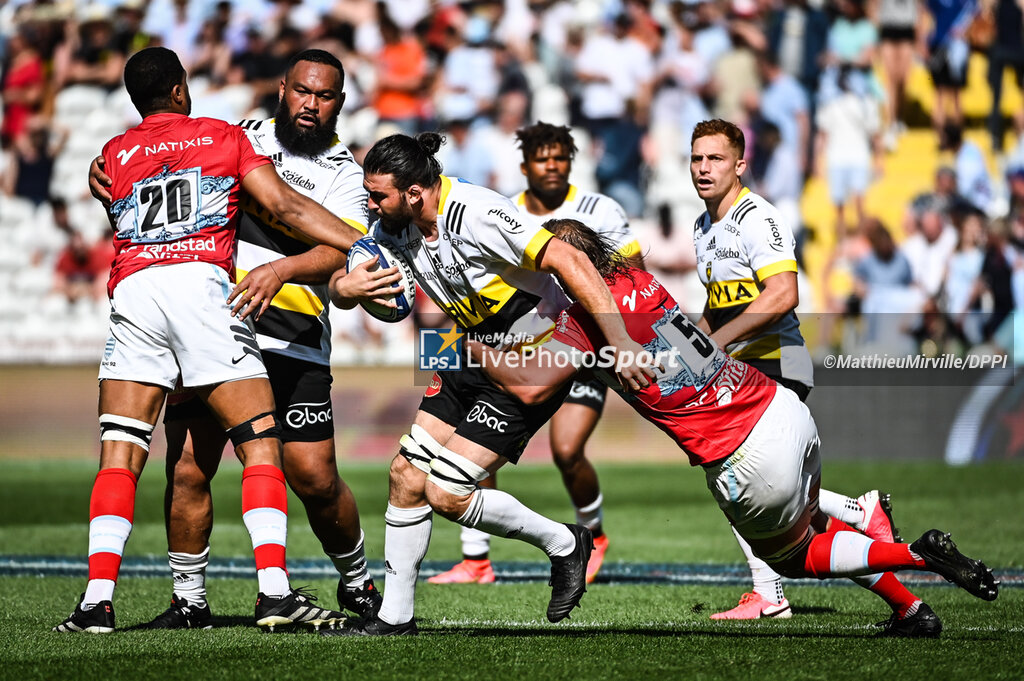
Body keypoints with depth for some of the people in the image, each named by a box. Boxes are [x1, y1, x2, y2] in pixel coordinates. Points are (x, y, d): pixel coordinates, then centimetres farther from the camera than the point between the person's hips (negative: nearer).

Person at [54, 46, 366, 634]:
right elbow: (284, 205, 7)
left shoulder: (116, 152, 24)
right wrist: (361, 245, 4)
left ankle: (98, 601, -8)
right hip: (202, 280, -3)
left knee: (119, 457, 3)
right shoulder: (225, 137, 17)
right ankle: (275, 592, -13)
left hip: (131, 291, 3)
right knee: (262, 446, 0)